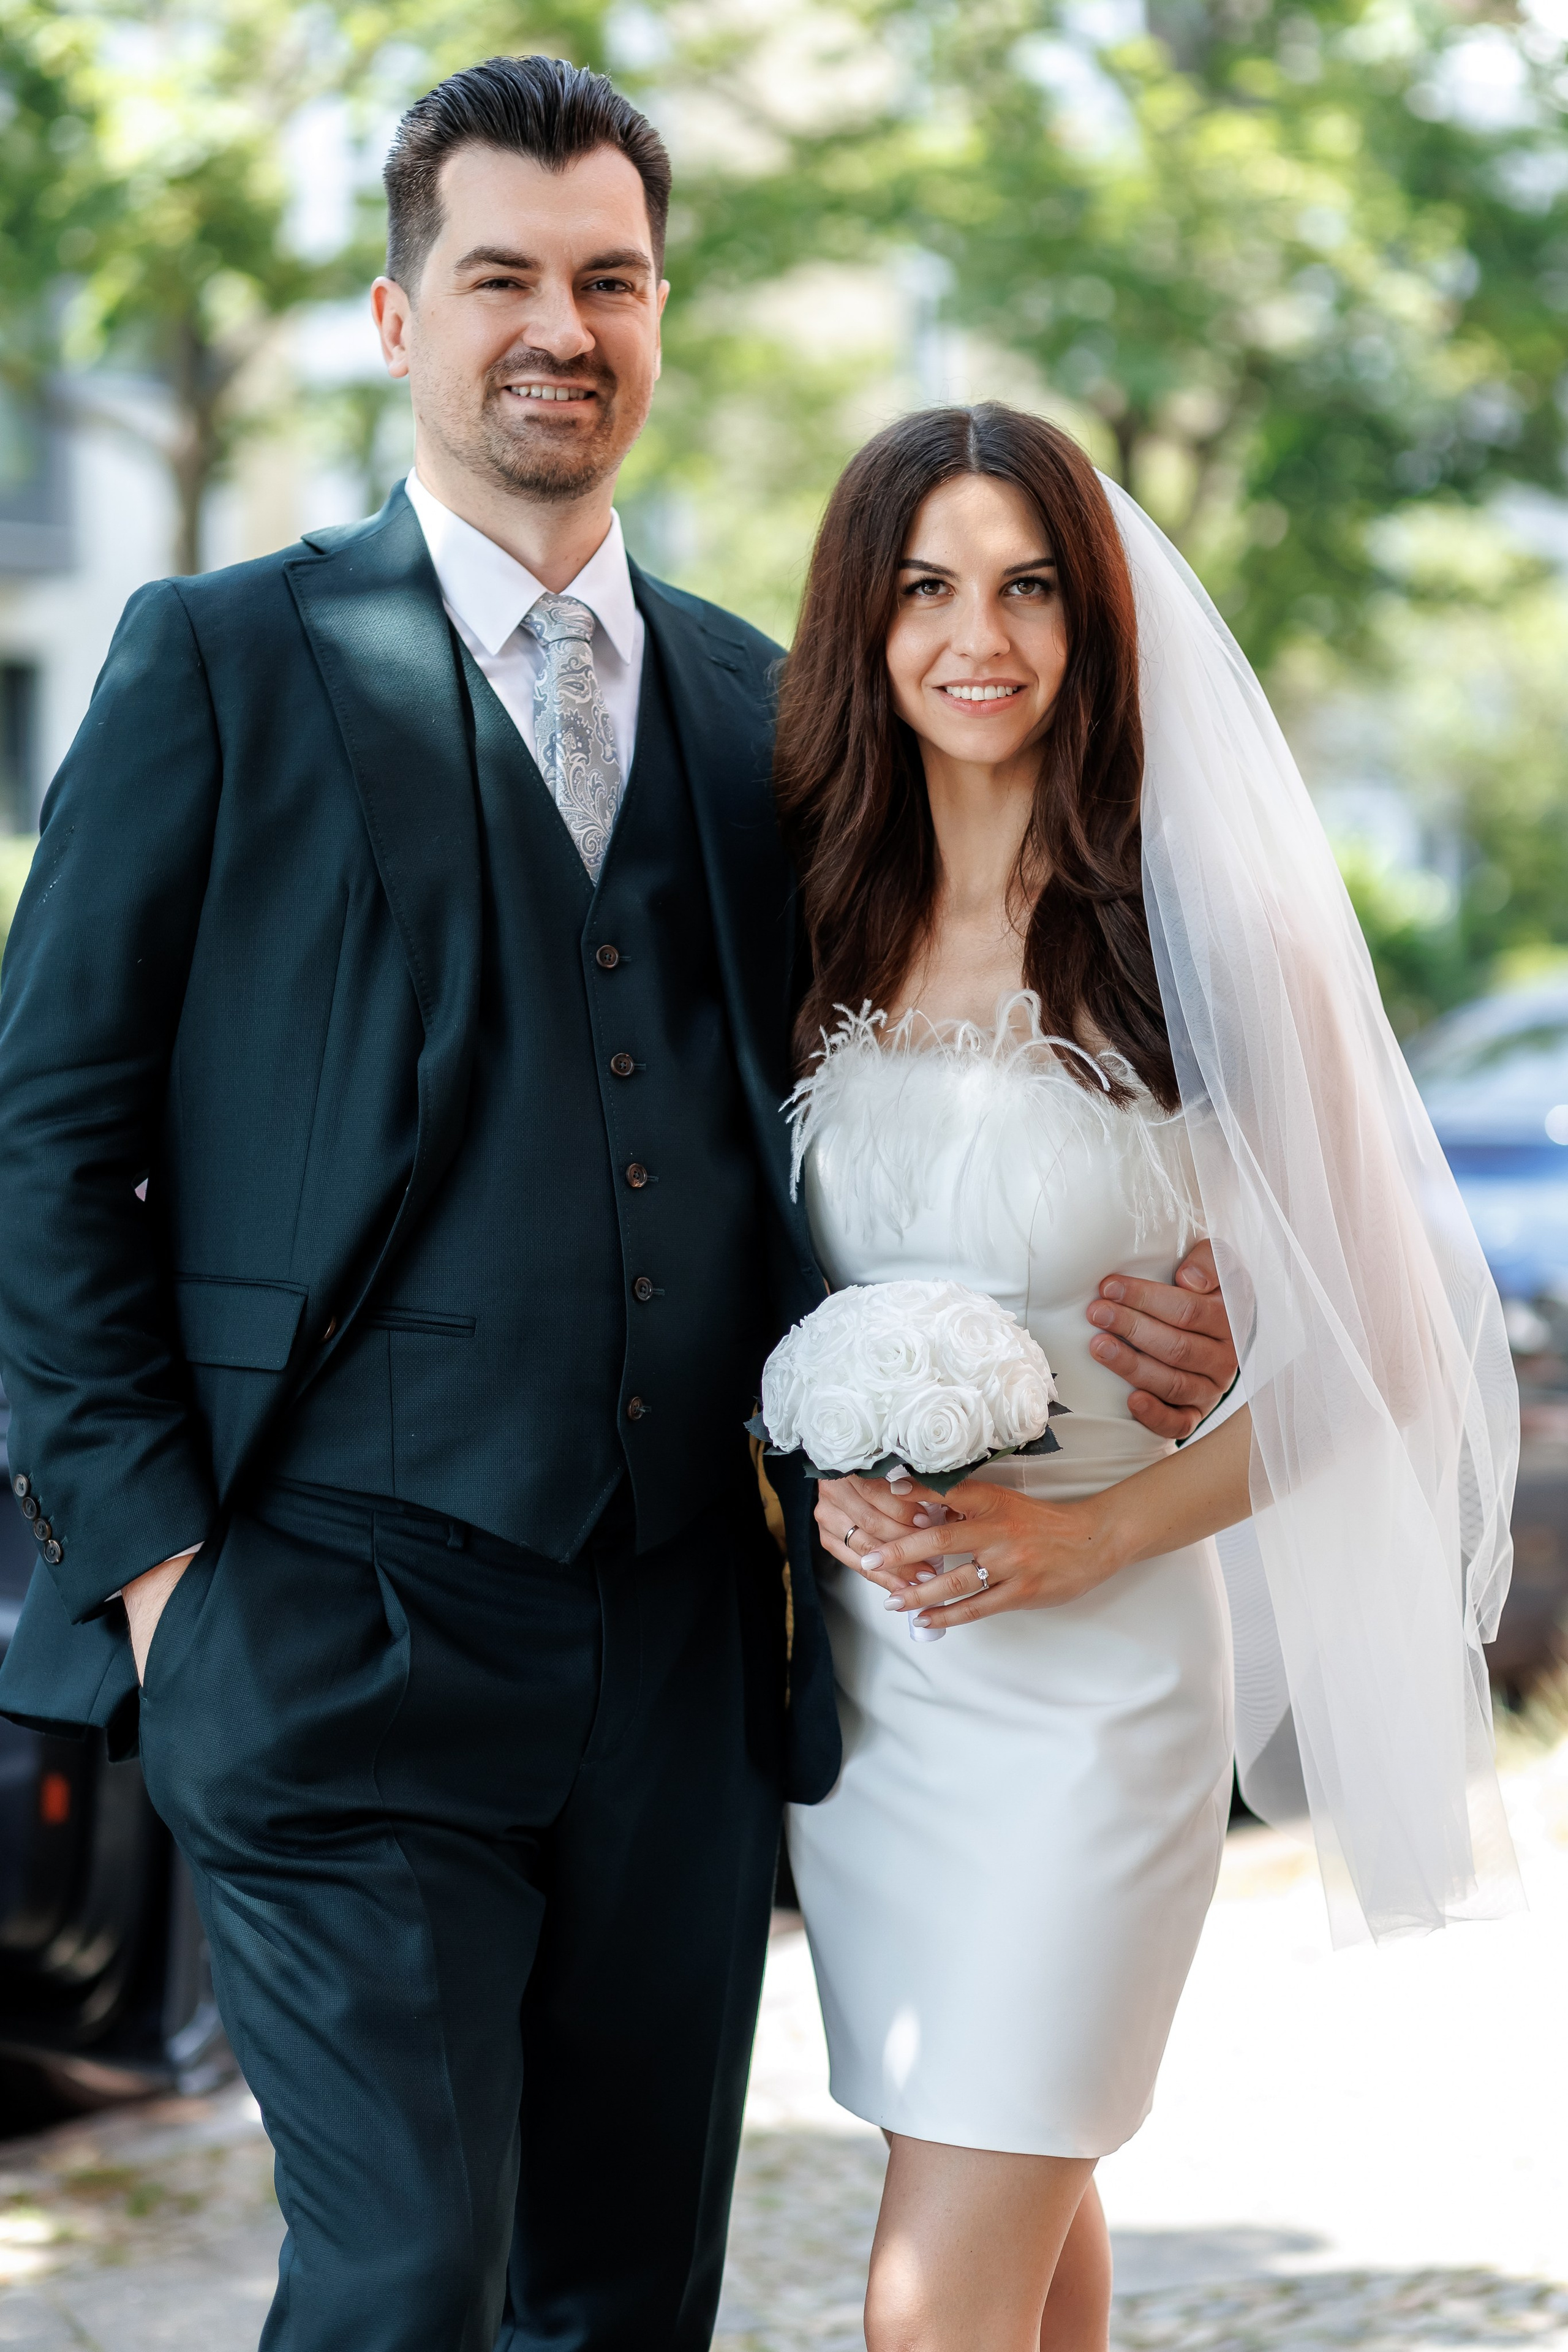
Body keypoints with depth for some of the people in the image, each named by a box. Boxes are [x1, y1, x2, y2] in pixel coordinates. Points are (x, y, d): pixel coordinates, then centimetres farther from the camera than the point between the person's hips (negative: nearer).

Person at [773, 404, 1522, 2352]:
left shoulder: (1210, 934, -9)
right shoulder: (815, 930, 5)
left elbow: (1367, 1351, -6)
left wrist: (1085, 1535, -15)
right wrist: (819, 1491, -5)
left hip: (1090, 1664, -5)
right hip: (848, 1659, 5)